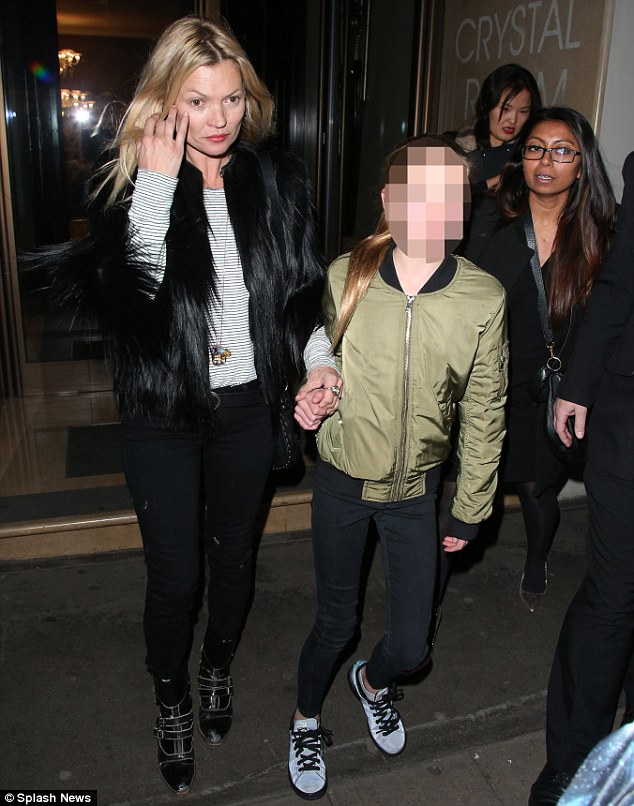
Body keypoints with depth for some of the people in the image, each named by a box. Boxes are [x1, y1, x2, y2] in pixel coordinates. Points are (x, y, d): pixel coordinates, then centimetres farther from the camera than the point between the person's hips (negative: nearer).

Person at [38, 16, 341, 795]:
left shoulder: (278, 182, -1)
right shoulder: (128, 183, -9)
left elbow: (302, 292, 8)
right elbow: (123, 299, -24)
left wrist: (317, 355, -10)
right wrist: (157, 185, -26)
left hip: (247, 408, 3)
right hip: (163, 416, -2)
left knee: (233, 552, 20)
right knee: (173, 574, 8)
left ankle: (218, 672, 49)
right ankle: (171, 702, 38)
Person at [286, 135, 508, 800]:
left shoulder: (483, 299, -13)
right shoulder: (345, 276, -12)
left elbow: (484, 414, -2)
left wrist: (470, 510, 4)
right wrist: (309, 394, -15)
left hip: (415, 489, 1)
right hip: (342, 478, 0)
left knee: (411, 644, 9)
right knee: (336, 622, 13)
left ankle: (371, 681, 48)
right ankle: (305, 720, 46)